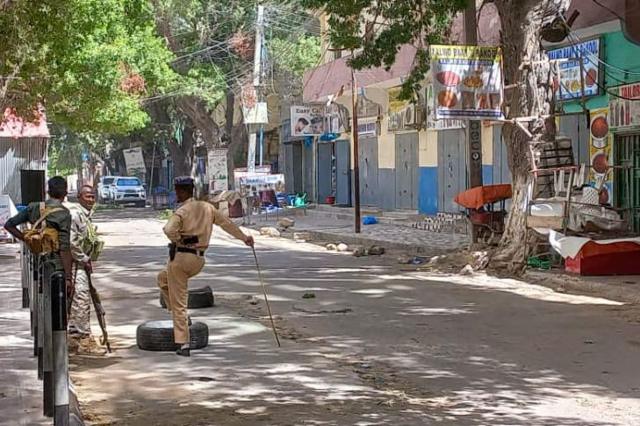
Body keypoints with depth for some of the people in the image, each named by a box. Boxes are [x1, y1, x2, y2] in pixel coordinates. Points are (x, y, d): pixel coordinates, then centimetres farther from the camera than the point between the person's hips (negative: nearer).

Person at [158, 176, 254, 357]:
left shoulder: (182, 211, -11)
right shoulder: (207, 208, 8)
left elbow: (169, 229, -30)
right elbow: (227, 223, 17)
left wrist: (179, 241, -11)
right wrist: (244, 237, 28)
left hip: (180, 256, -7)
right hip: (199, 260, 7)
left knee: (179, 303, 3)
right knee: (163, 278, 31)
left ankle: (183, 345, 2)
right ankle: (182, 316, 24)